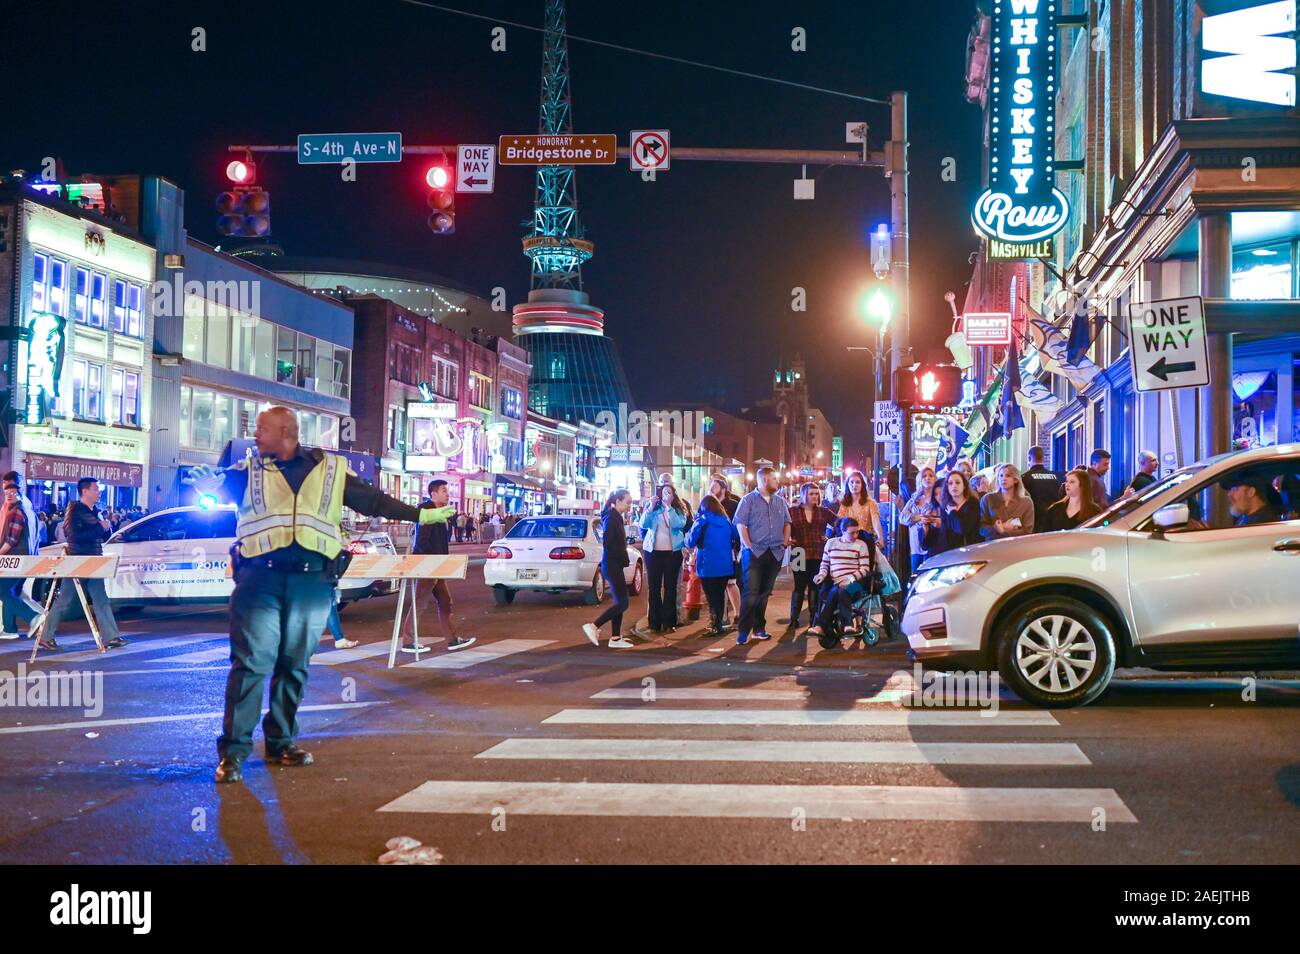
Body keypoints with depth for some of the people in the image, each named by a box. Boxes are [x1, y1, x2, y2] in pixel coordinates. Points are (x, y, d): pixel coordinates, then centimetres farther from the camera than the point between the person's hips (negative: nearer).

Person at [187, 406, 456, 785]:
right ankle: (233, 749, -4)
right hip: (260, 578, -1)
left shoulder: (331, 470, 12)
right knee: (251, 662, -6)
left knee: (294, 665, 8)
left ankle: (281, 742, 20)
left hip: (312, 580, 1)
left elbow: (372, 500, 15)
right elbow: (222, 482, 0)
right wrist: (210, 482, -23)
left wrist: (419, 515, 15)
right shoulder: (250, 470, 13)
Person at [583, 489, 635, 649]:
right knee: (622, 603, -9)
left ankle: (615, 638, 13)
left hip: (615, 565, 10)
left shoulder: (616, 517, 15)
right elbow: (607, 542, -21)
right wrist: (622, 556, -11)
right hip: (612, 565, -10)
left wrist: (622, 558, 4)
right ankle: (593, 627, -8)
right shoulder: (611, 517, -14)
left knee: (619, 602, 10)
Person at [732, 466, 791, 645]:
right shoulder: (749, 500, -2)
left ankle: (759, 628, 18)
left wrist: (785, 542, 6)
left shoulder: (780, 502, 14)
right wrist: (748, 545, -13)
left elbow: (787, 523, 20)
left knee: (765, 592, 10)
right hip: (754, 553, -5)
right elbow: (740, 524, -7)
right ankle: (743, 631, -10)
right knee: (751, 592, -11)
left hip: (775, 554, 5)